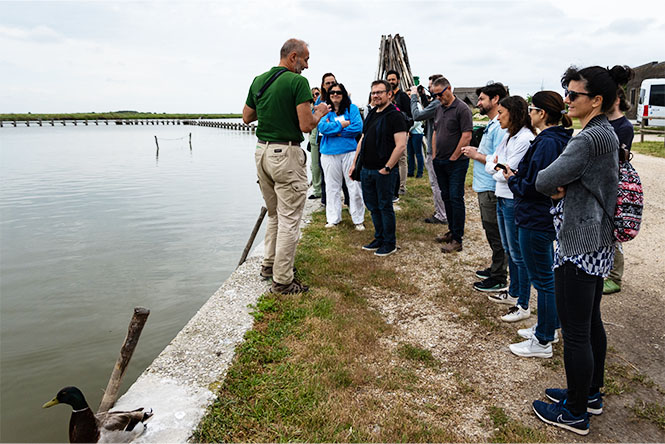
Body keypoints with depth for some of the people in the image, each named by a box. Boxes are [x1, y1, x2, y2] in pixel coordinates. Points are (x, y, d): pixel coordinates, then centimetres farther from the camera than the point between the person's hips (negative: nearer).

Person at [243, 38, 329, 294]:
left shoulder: (258, 81, 10)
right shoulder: (298, 82, -11)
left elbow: (246, 117, 19)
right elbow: (306, 126, -17)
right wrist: (319, 112, 3)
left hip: (262, 152, 8)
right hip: (286, 155, -8)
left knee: (274, 214, 22)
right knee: (289, 219, 0)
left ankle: (269, 264, 32)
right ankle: (282, 280, 5)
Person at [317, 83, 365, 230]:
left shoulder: (352, 108, 5)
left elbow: (358, 128, -8)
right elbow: (322, 127, -8)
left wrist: (333, 130, -8)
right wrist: (342, 125, -11)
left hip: (349, 152, -2)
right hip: (329, 153, 2)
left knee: (354, 186, -1)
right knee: (332, 187, 9)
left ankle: (358, 219, 11)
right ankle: (333, 218, 21)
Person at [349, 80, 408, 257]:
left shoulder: (395, 116, -11)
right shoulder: (371, 113, 14)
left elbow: (401, 145, -18)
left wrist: (387, 168, -18)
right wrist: (354, 163, 15)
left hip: (384, 172, -8)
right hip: (366, 169, 8)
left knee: (385, 207, 2)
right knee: (373, 206, 14)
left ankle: (390, 243, 15)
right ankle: (379, 239, 28)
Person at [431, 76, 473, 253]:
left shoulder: (462, 109, -11)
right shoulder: (439, 109, 13)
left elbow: (466, 136, -16)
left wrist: (453, 158, -12)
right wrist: (434, 155, 12)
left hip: (456, 163, -8)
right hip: (440, 162, 8)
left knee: (456, 198, -7)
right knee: (446, 197, 13)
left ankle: (457, 239, -2)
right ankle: (452, 231, 24)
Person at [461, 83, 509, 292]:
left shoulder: (500, 127, -19)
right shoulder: (492, 125, 14)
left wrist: (476, 155, -14)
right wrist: (477, 151, 9)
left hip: (492, 190, -11)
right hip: (486, 188, 11)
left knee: (496, 235, 0)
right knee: (492, 233, 20)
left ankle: (499, 279, 11)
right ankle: (496, 269, 34)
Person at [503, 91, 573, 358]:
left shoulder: (547, 143, -22)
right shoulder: (560, 139, 9)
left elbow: (533, 187, -23)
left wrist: (512, 179, -7)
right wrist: (518, 175, 6)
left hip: (536, 221, -10)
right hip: (547, 218, 11)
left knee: (543, 280, 0)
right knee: (546, 276, 21)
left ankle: (542, 342, 14)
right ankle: (549, 328, 36)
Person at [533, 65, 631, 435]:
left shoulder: (590, 138, -22)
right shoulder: (608, 134, 11)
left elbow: (543, 182, -22)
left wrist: (554, 185, 0)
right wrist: (562, 187, -5)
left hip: (579, 249, -10)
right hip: (598, 244, 10)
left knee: (576, 333, 2)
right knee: (591, 323, 21)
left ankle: (575, 414, 18)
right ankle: (591, 393, 38)